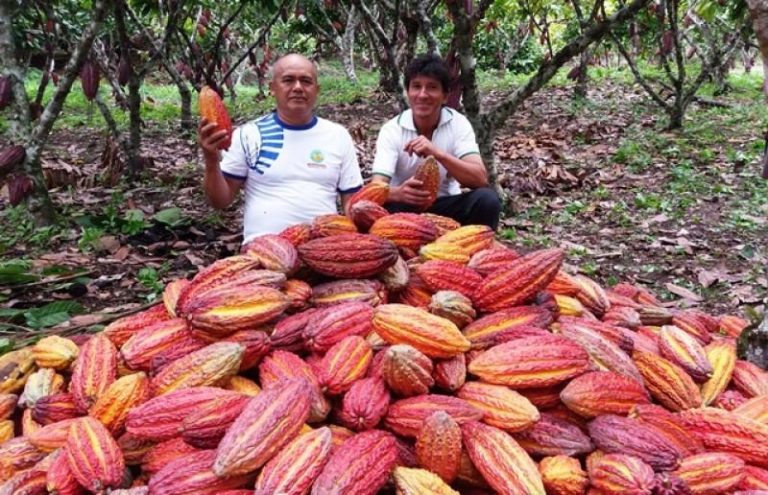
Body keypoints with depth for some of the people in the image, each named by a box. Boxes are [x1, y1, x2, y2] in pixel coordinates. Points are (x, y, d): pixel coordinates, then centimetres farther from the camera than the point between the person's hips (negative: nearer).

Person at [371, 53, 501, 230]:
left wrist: (438, 154, -39)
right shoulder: (391, 130, -13)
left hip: (445, 205, 2)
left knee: (487, 199, -27)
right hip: (406, 207, -1)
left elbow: (481, 180, -24)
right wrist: (399, 193, -49)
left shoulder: (458, 123, -11)